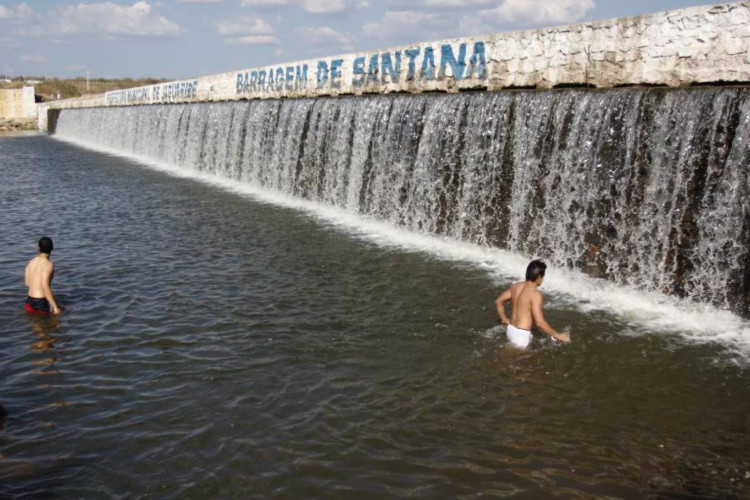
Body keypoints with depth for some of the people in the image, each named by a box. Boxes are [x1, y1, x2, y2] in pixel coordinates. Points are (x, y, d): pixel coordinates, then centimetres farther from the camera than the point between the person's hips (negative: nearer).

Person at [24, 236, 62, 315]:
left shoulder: (31, 262, 8)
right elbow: (45, 286, -23)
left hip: (29, 301, 7)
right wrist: (55, 307, -22)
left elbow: (27, 284, 16)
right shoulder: (48, 264, -14)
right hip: (42, 303, -7)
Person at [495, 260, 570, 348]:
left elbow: (498, 302, 16)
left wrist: (504, 319, 29)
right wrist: (558, 335, -13)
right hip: (521, 334, -8)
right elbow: (539, 323, -24)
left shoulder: (516, 286, 3)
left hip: (510, 330, 8)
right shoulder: (535, 294, -20)